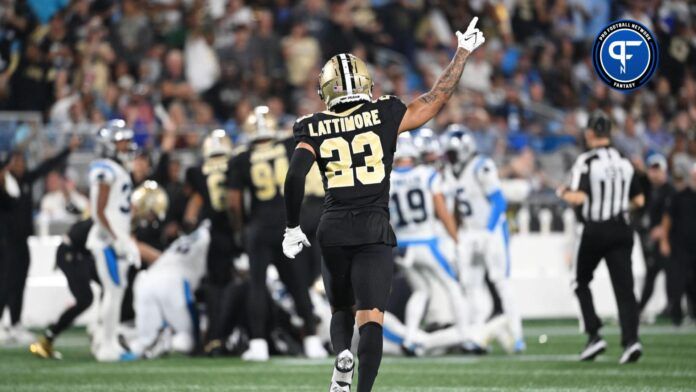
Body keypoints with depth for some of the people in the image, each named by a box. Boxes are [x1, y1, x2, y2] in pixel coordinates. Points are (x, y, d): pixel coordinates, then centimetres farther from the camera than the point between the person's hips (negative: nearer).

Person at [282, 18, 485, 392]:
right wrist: (462, 51, 20)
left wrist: (293, 228, 3)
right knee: (370, 317, -8)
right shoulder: (385, 116, 2)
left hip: (333, 229, 1)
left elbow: (295, 177, -8)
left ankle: (342, 353, -7)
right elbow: (437, 98, 8)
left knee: (341, 308, 23)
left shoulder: (315, 129, 3)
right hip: (374, 228, -1)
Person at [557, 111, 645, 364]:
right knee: (624, 287, 1)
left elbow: (579, 198, -22)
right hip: (621, 229, 4)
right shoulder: (624, 163, 6)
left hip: (594, 231, -4)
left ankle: (594, 335, 5)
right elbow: (639, 201, 10)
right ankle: (631, 339, -14)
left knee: (581, 282, 15)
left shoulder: (586, 162, -12)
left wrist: (563, 193, -2)